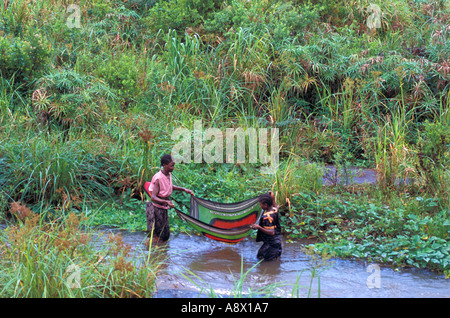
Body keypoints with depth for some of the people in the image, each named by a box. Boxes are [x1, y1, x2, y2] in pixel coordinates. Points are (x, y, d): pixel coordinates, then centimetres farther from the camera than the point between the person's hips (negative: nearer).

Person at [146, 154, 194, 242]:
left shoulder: (169, 174, 1)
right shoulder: (158, 178, -25)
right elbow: (153, 197, -32)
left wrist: (184, 189, 15)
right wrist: (166, 201, -45)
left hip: (164, 208, 8)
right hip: (155, 208, -8)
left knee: (165, 236, 13)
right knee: (157, 237, -3)